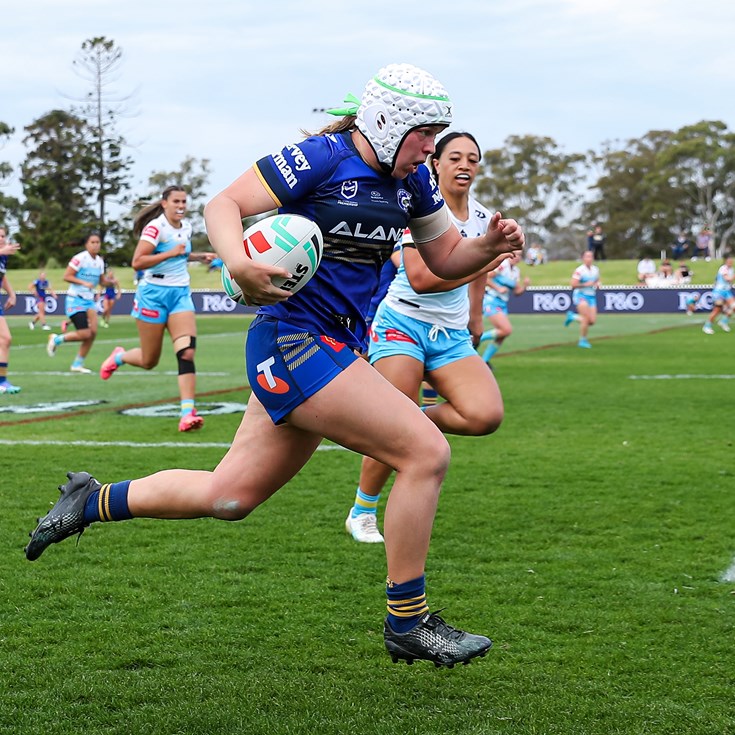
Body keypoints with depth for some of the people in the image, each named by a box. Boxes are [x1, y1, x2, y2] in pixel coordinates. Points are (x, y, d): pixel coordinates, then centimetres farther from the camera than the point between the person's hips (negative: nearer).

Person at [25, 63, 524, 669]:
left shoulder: (411, 180, 11)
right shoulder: (322, 157, -12)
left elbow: (446, 257, 19)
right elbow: (223, 204, -13)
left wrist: (491, 245, -2)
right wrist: (239, 262, -33)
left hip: (338, 348, 9)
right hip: (294, 340, -9)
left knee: (227, 496, 13)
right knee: (426, 451, -15)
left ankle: (94, 501, 32)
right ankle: (408, 623, -4)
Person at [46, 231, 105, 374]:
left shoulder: (100, 261, 8)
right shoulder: (80, 258, -14)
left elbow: (101, 281, 18)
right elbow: (66, 276, -14)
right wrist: (84, 283, -24)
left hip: (89, 300, 7)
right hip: (76, 300, -7)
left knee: (93, 332, -6)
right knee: (85, 334, -13)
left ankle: (77, 364, 8)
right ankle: (56, 339, 14)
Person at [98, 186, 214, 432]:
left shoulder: (186, 226, 9)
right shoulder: (155, 227, -14)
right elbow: (137, 262, -22)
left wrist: (199, 257, 12)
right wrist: (170, 253, -25)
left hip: (181, 293, 5)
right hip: (155, 293, -5)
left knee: (187, 352, -15)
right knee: (149, 361, 5)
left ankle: (188, 412, -19)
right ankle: (118, 357, 40)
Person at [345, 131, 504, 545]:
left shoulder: (483, 218, 9)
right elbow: (420, 278, -21)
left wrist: (476, 317, 27)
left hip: (453, 336, 5)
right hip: (402, 324, -5)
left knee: (487, 416, -19)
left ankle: (425, 416, 11)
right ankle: (362, 514, 10)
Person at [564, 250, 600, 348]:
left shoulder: (596, 269, 9)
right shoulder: (579, 270, -12)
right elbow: (573, 285, -16)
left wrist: (597, 284, 3)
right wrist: (586, 284, -20)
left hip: (592, 296, 7)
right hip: (581, 296, -7)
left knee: (592, 321, -2)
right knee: (586, 319, -15)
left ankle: (572, 316, 23)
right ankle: (583, 340, 3)